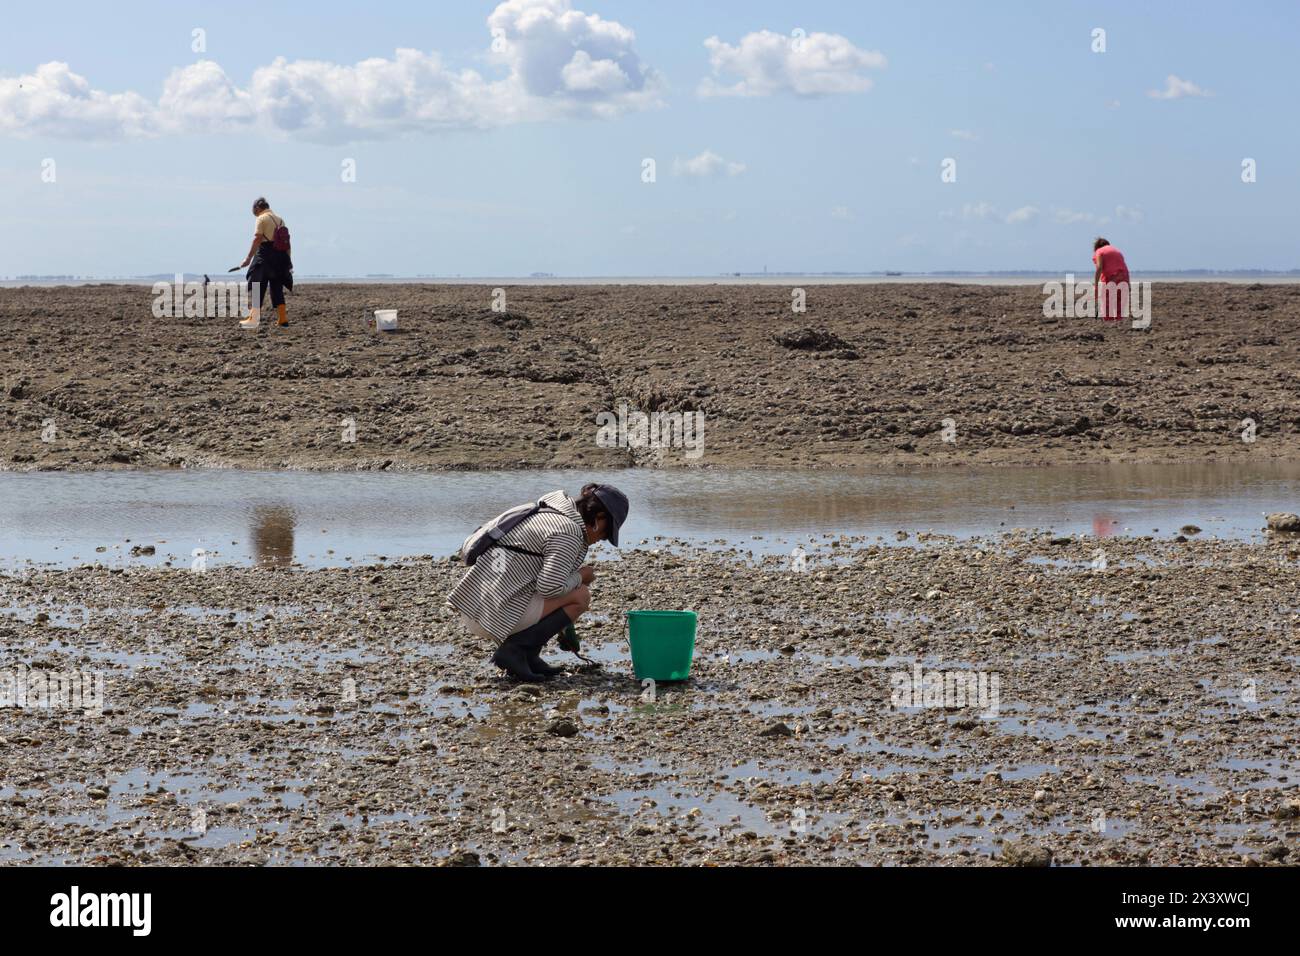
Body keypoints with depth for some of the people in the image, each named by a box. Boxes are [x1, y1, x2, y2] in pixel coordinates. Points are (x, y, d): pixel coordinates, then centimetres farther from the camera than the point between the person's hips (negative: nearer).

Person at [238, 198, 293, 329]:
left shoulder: (262, 219, -6)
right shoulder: (279, 219, 14)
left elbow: (257, 240, -14)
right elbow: (287, 241, 13)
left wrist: (248, 258, -15)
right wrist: (288, 260, 19)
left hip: (265, 256, -6)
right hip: (280, 257, 6)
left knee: (258, 289, -3)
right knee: (277, 288, 12)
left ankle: (253, 319, -5)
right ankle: (282, 318, 9)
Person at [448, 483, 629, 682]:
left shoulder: (544, 514, 22)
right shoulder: (569, 534, -10)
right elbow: (550, 587, -20)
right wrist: (580, 577, 1)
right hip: (495, 612, -10)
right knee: (581, 596, -5)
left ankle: (527, 657, 11)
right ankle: (515, 651, -9)